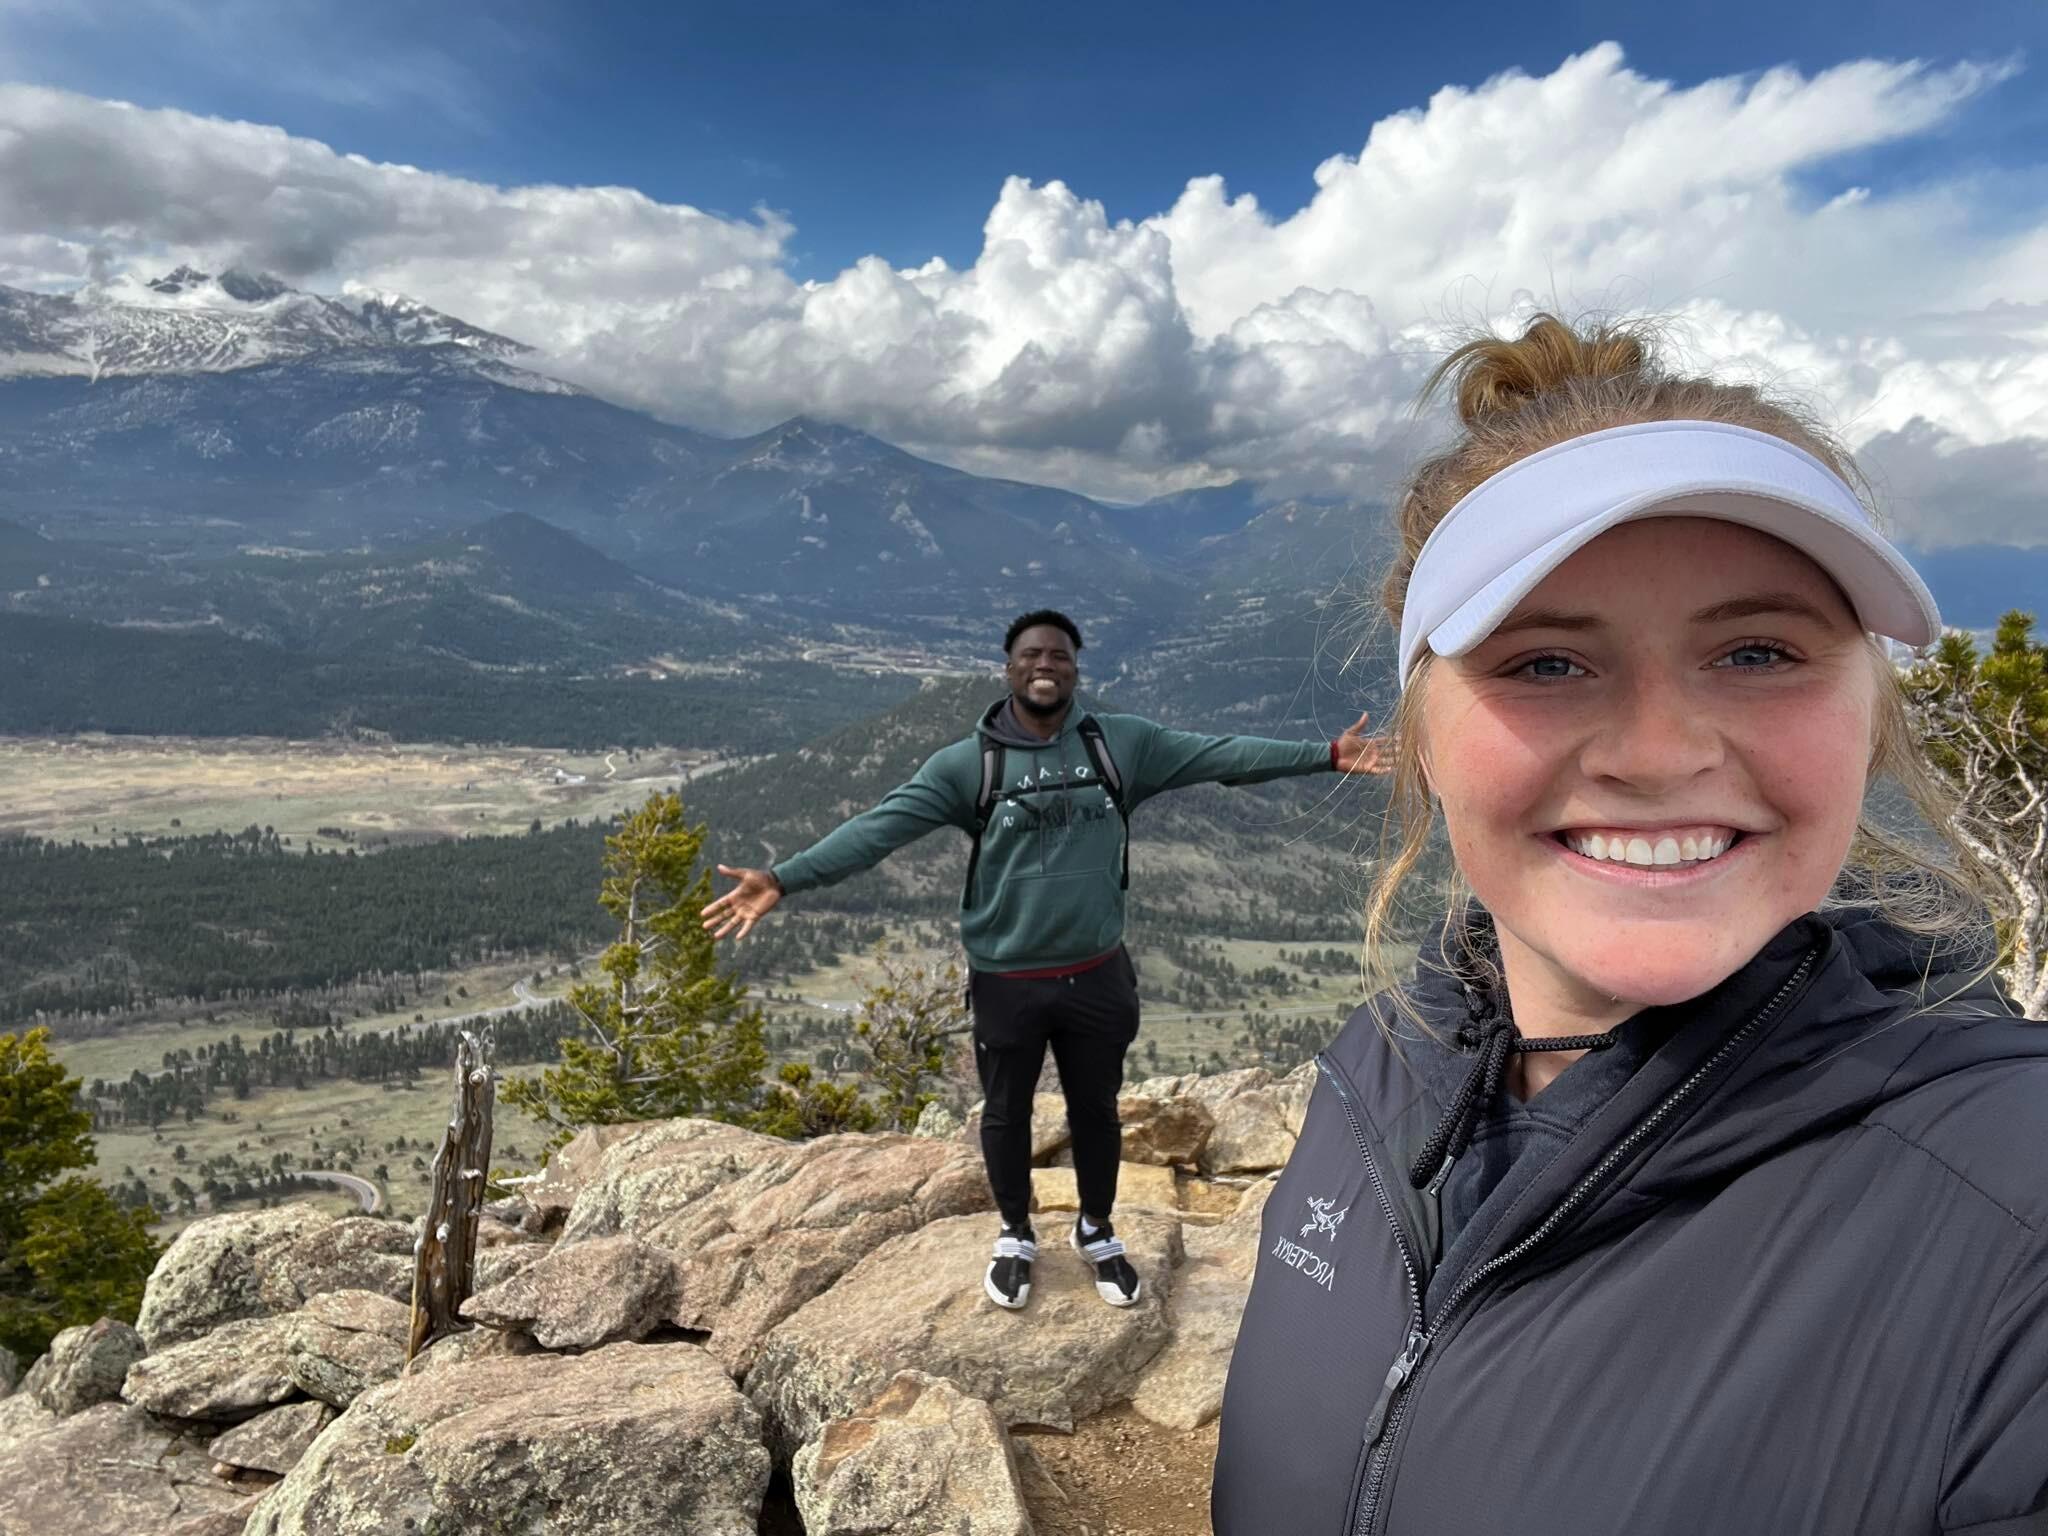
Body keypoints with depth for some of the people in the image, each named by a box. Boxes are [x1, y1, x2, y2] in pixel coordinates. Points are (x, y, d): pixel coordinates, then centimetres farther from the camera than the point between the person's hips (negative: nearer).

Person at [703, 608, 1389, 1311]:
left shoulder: (1122, 744, -5)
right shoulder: (967, 763, -12)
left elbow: (1219, 754, -3)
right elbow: (880, 826, -18)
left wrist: (1325, 755, -7)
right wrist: (783, 879, -28)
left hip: (1097, 975, 2)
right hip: (1006, 982, -2)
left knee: (1096, 1109, 20)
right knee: (1006, 1113, 17)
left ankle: (1097, 1231, 47)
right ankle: (1015, 1235, 44)